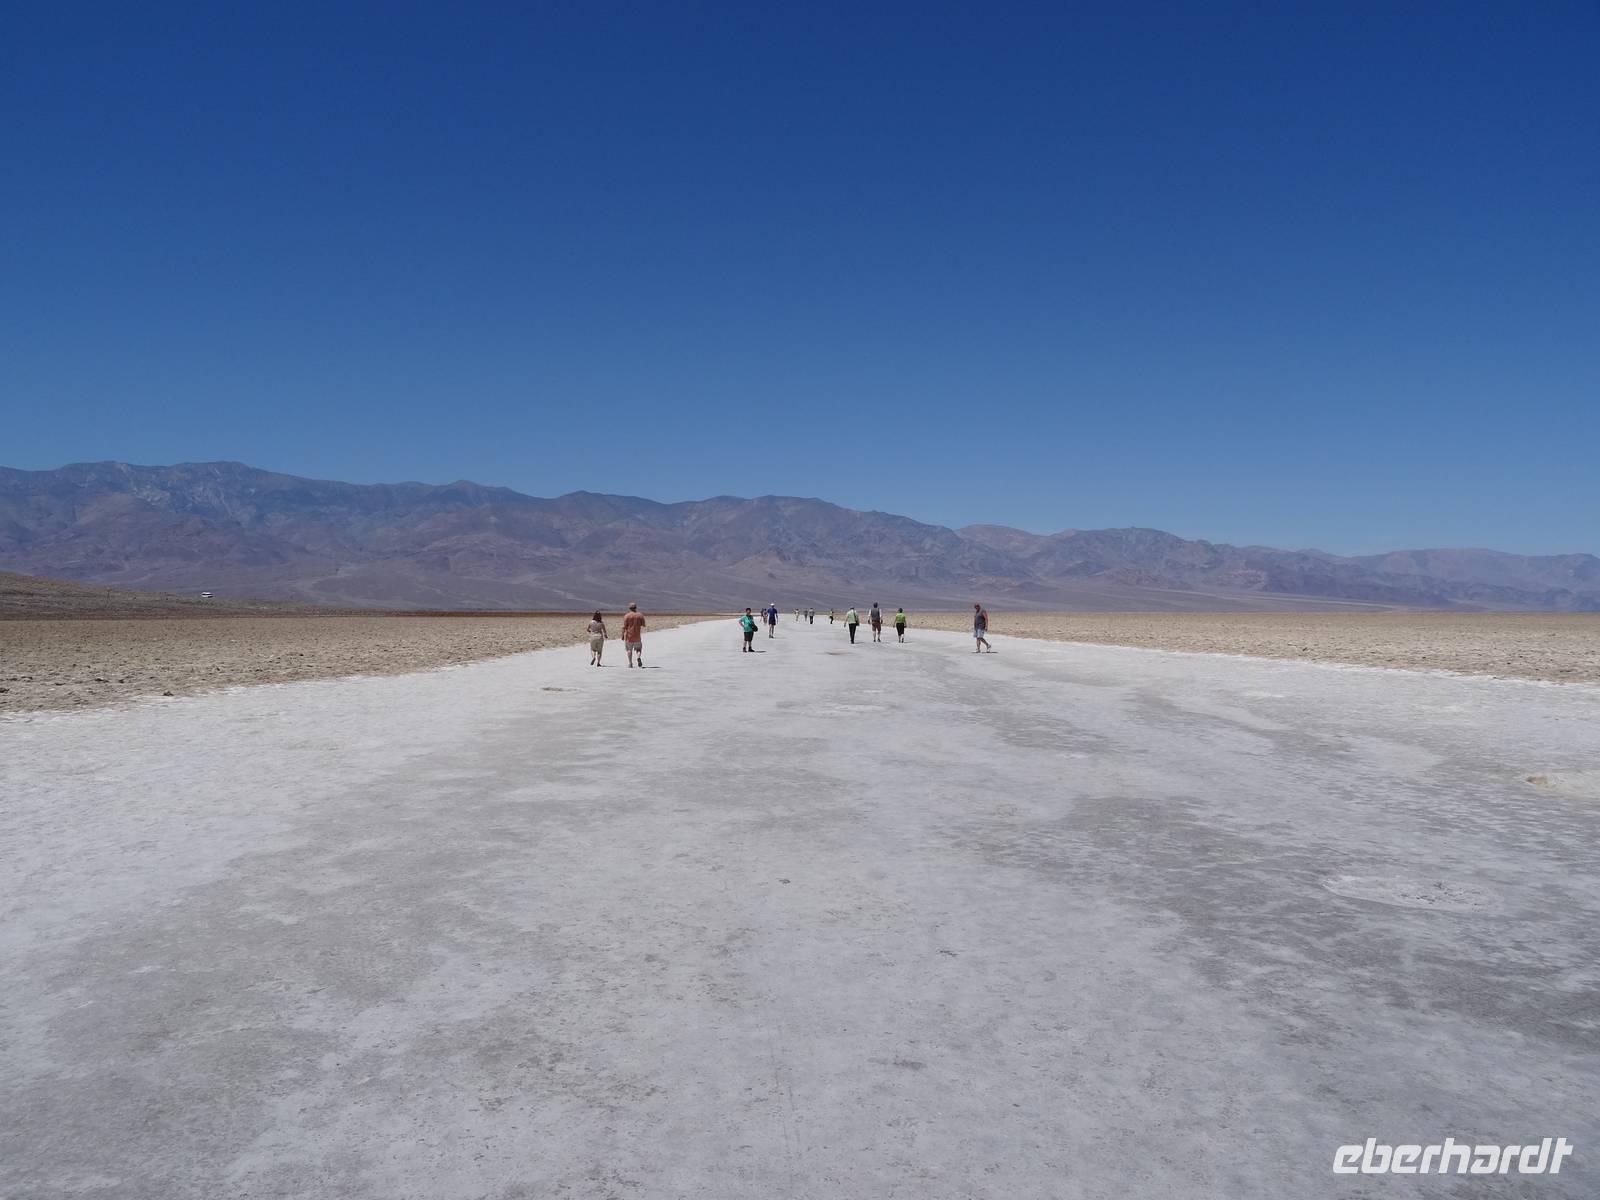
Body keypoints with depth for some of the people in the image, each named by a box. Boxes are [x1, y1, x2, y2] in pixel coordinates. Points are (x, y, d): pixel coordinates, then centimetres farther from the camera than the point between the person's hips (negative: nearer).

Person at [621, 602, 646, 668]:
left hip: (629, 635, -1)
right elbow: (643, 625, 1)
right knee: (638, 648, 13)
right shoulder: (640, 615, 2)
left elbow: (624, 627, -7)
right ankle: (639, 657, -15)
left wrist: (622, 635, -2)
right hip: (637, 636, 1)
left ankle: (630, 663, 5)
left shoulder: (627, 616, -5)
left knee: (629, 649, 11)